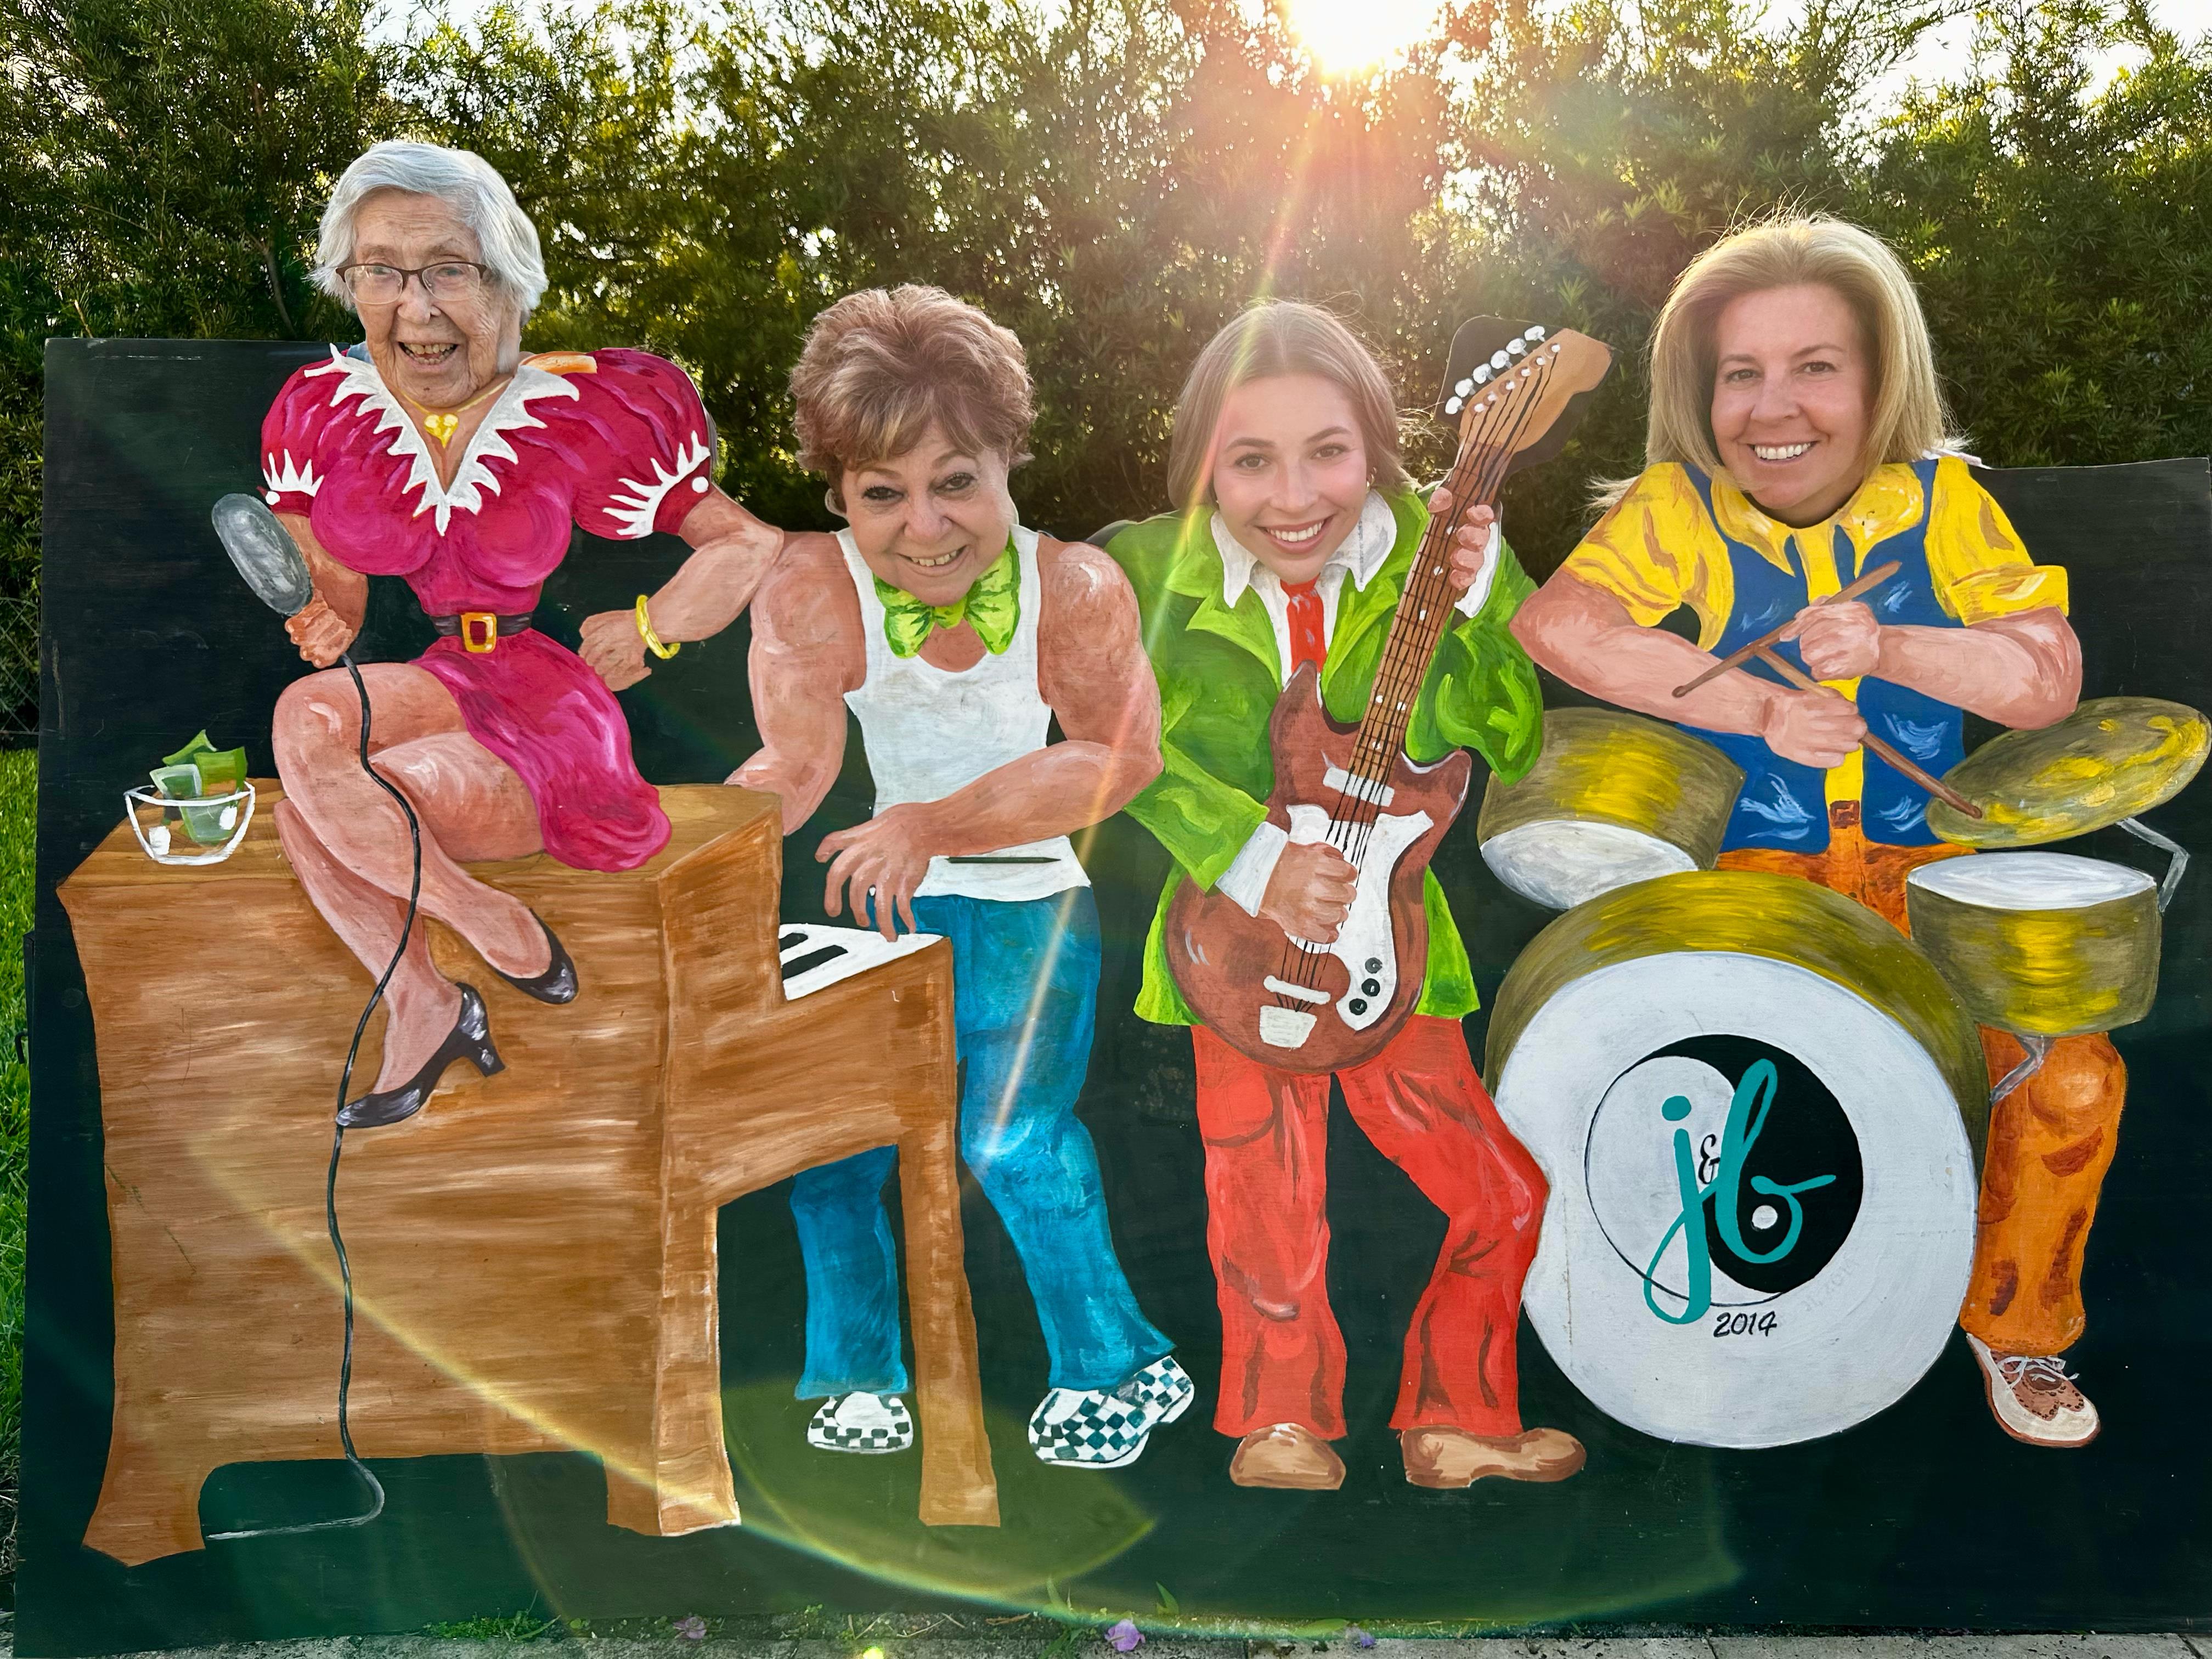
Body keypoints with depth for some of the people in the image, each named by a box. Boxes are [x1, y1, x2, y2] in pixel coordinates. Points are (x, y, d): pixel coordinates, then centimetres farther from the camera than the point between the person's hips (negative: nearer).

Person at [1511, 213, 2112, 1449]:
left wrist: (1888, 649, -25)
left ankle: (2017, 1325, 14)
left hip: (1928, 867, 2)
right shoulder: (1679, 509, -8)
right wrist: (1766, 709, -26)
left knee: (2073, 1081, -15)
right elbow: (1555, 624, -27)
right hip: (1751, 870, -2)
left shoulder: (1938, 499, -2)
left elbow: (2051, 681, -6)